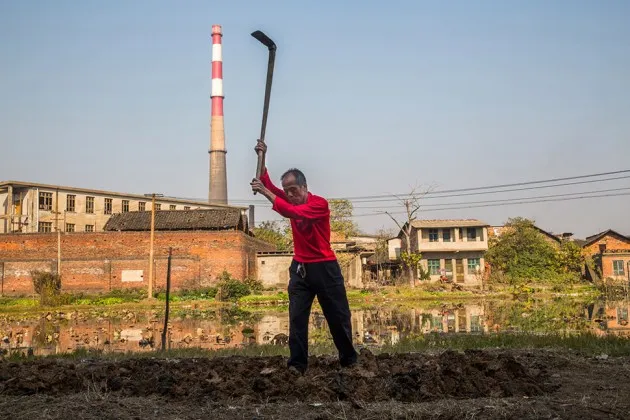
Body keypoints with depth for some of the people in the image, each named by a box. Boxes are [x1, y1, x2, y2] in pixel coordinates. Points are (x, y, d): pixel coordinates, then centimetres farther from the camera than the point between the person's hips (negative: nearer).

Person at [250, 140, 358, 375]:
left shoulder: (320, 204, -15)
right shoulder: (291, 200, 6)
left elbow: (292, 212, -29)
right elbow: (268, 185, -2)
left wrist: (265, 193, -31)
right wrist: (261, 158, -13)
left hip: (325, 267, -5)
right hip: (300, 268, 5)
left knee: (338, 316, 6)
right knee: (297, 317, -1)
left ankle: (349, 360, 21)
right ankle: (297, 364, 2)